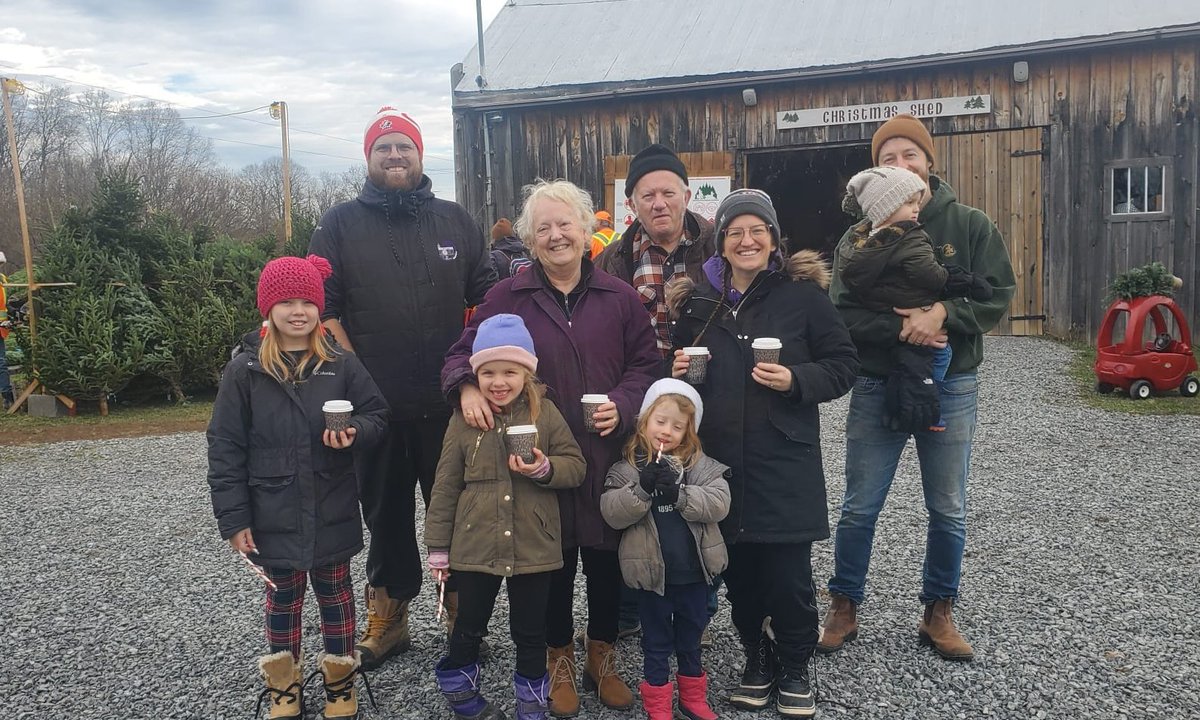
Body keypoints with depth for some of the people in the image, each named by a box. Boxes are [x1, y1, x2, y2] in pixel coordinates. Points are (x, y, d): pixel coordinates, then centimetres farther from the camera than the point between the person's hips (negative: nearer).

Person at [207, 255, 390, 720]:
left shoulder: (341, 364, -5)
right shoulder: (244, 370, -7)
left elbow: (378, 415, 3)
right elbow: (225, 448, -5)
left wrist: (354, 432, -20)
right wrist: (233, 518, -7)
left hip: (332, 511, 1)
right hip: (274, 513, -1)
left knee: (334, 593, 15)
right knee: (283, 598, 15)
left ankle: (340, 679, 33)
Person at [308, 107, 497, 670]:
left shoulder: (456, 221, 9)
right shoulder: (340, 225, 4)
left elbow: (486, 298, 10)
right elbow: (324, 308, 0)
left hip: (449, 404, 1)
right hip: (376, 405, 0)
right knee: (386, 512, 12)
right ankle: (388, 620, 27)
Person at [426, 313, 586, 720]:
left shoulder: (546, 413, -4)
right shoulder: (465, 419, -4)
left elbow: (576, 467, 0)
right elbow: (446, 486, 0)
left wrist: (544, 469, -21)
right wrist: (438, 546, 2)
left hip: (533, 546, 0)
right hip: (475, 545, 0)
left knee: (530, 630, 14)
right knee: (469, 626, 15)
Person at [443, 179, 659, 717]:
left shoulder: (619, 298, 4)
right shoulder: (508, 297, 0)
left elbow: (645, 364, 7)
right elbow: (463, 353, 3)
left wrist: (622, 404, -11)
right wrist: (467, 387, -19)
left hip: (606, 457, 2)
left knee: (606, 559, 11)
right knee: (553, 562, 10)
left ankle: (602, 659, 34)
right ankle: (559, 662, 32)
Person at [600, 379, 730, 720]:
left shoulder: (701, 465, -2)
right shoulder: (625, 468, -5)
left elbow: (719, 504, -13)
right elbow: (612, 513, -14)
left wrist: (679, 492, -25)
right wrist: (642, 488, -27)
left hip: (693, 570, 2)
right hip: (652, 572, -2)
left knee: (690, 638, 20)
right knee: (656, 642, 13)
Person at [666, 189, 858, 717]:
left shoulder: (802, 293, -3)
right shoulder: (696, 301, 8)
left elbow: (844, 365, -2)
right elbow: (678, 370, 20)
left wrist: (796, 380, -18)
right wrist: (678, 373, -2)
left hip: (785, 461, -3)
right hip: (720, 459, 3)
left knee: (788, 574, 2)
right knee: (738, 570, 10)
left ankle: (794, 668, 25)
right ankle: (757, 657, 32)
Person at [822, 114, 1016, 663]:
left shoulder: (970, 226, -1)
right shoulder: (860, 236, -1)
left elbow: (997, 296, -5)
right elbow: (843, 311, -8)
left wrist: (944, 314, -22)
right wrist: (901, 326, -23)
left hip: (951, 388, 1)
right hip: (878, 388, 0)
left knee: (948, 511, 11)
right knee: (859, 509, 7)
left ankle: (938, 613, 29)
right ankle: (844, 609, 23)